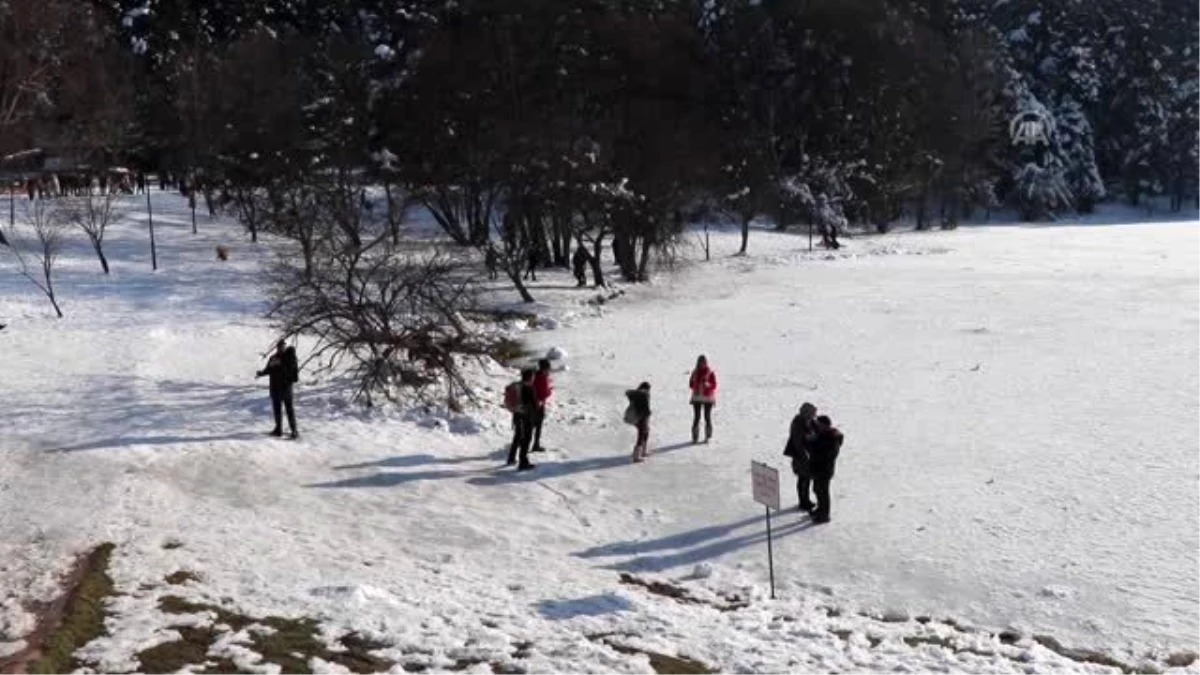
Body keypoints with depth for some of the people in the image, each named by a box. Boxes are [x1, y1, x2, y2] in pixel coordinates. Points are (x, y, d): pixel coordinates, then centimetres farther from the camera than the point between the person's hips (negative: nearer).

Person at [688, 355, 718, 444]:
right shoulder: (695, 372, 5)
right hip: (697, 397, 2)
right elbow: (691, 384, 8)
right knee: (696, 417, -1)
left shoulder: (710, 373, -4)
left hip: (708, 397, -2)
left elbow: (714, 385, -5)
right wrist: (696, 385, -14)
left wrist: (707, 384, -24)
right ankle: (695, 437, 2)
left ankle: (708, 436, 4)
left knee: (707, 417, -2)